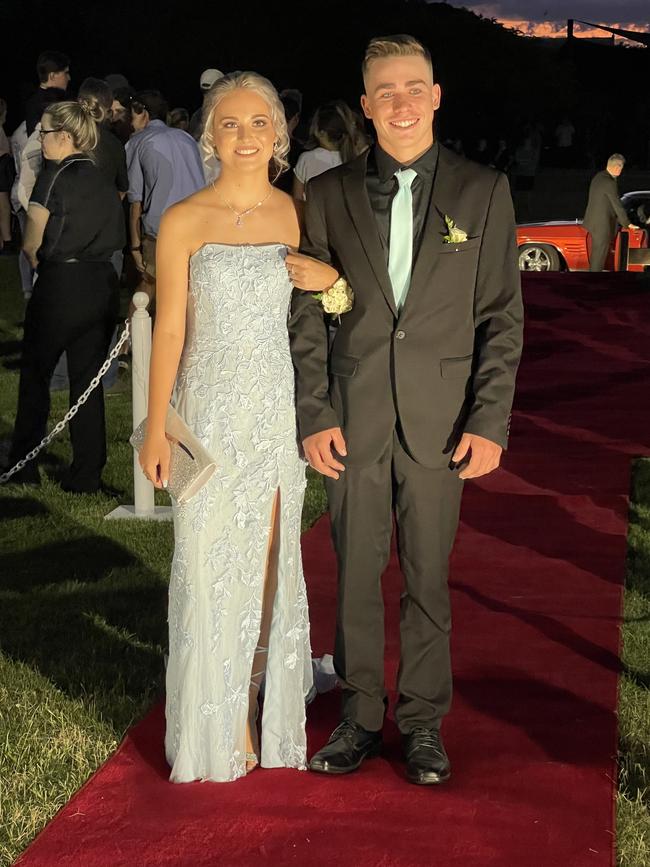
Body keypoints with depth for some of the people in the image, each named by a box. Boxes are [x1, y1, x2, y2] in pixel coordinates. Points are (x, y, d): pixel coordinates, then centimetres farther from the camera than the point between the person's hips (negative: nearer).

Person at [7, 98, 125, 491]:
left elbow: (32, 241, -10)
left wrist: (37, 260, 9)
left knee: (35, 375, 10)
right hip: (103, 285, 6)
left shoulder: (56, 175, -10)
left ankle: (23, 467, 16)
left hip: (61, 285, -6)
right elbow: (116, 238, 9)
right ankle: (88, 477, 10)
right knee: (89, 382, 10)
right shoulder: (104, 181, 11)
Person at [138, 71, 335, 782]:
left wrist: (332, 278, -11)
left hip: (283, 410, 2)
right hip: (212, 411, -2)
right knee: (211, 560, 2)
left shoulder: (300, 215, 4)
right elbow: (169, 329, -1)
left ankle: (266, 712, 20)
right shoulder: (183, 222, -2)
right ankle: (221, 723, 15)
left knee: (272, 558, 7)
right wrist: (157, 427, -3)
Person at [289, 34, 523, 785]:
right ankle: (360, 716, 22)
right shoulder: (330, 194, 4)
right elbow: (307, 315, 5)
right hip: (354, 419, 1)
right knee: (355, 578, 8)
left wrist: (489, 421, -6)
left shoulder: (483, 190, 1)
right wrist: (313, 415, -2)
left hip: (440, 420, -1)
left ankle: (423, 723, 21)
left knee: (429, 580, 7)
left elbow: (501, 315, 0)